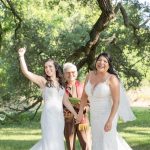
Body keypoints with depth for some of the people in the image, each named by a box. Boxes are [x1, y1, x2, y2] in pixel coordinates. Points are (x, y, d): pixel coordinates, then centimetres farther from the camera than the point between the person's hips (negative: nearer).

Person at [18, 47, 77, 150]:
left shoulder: (61, 84, 12)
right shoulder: (43, 81, -3)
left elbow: (66, 102, 16)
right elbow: (26, 72, -15)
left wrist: (76, 115, 15)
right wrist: (21, 56, -24)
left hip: (60, 116, 6)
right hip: (49, 115, -6)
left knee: (58, 141, 12)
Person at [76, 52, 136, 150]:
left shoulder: (112, 79, -17)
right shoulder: (90, 75, 0)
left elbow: (116, 101, -19)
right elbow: (85, 95, 11)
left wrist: (110, 121, -24)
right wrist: (80, 112, 6)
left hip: (108, 115, -6)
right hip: (95, 116, 7)